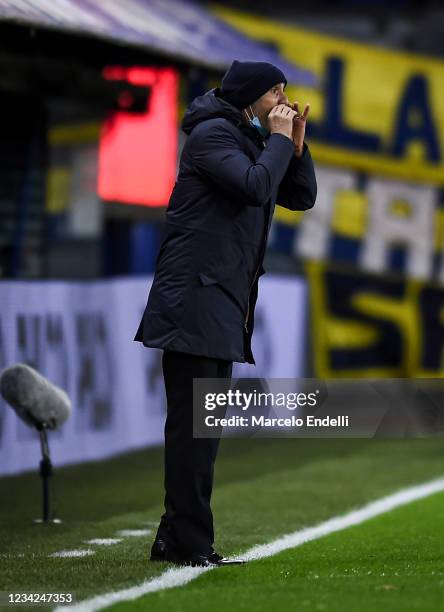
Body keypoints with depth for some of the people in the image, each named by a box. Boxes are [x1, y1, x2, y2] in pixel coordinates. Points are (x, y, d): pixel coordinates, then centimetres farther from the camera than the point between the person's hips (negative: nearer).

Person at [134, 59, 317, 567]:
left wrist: (295, 144, 6)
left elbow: (301, 197, 19)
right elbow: (257, 186, -24)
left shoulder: (251, 141, 19)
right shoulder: (213, 134, -9)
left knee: (200, 427, 11)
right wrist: (280, 140, -10)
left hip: (224, 304, 10)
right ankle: (190, 543, -9)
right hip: (195, 297, -10)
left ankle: (175, 539, 16)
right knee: (192, 424, -9)